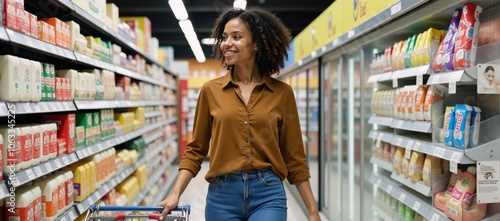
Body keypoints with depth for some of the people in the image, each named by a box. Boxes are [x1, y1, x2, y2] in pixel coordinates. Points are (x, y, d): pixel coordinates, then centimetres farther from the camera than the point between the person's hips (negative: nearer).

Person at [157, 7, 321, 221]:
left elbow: (294, 157, 4)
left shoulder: (282, 92, 0)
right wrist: (175, 194, -4)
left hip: (268, 194, -1)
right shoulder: (210, 90, 2)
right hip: (222, 195, 2)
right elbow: (195, 150, 7)